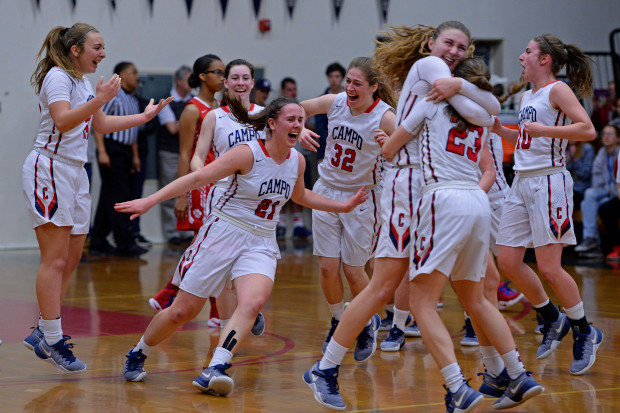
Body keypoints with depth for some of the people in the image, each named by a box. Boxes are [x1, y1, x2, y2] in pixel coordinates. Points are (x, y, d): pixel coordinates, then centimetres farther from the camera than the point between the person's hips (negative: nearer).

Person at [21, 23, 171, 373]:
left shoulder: (83, 81, 16)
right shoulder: (58, 77, -12)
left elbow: (100, 124, 28)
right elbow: (63, 121, -28)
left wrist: (143, 117, 26)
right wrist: (99, 100, -37)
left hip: (75, 172, 10)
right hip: (48, 169, -10)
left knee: (71, 259, 8)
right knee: (56, 259, -11)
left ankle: (44, 333, 14)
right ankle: (51, 340, -10)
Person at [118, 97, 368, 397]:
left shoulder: (297, 161, 4)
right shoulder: (249, 153, -15)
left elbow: (299, 195, 27)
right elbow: (197, 178, -17)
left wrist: (343, 206, 25)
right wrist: (149, 201, -22)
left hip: (261, 244, 4)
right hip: (223, 234, -4)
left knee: (253, 302, -26)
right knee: (183, 311, 0)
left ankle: (214, 371, -32)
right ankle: (137, 355, 26)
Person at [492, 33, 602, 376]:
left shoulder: (557, 90, -8)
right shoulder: (526, 96, 16)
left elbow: (587, 130, -18)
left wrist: (544, 129, -23)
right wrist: (500, 130, 14)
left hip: (549, 182, -9)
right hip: (522, 183, 9)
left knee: (548, 267, -9)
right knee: (507, 261, 5)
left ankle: (584, 332, 9)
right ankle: (552, 319, 23)